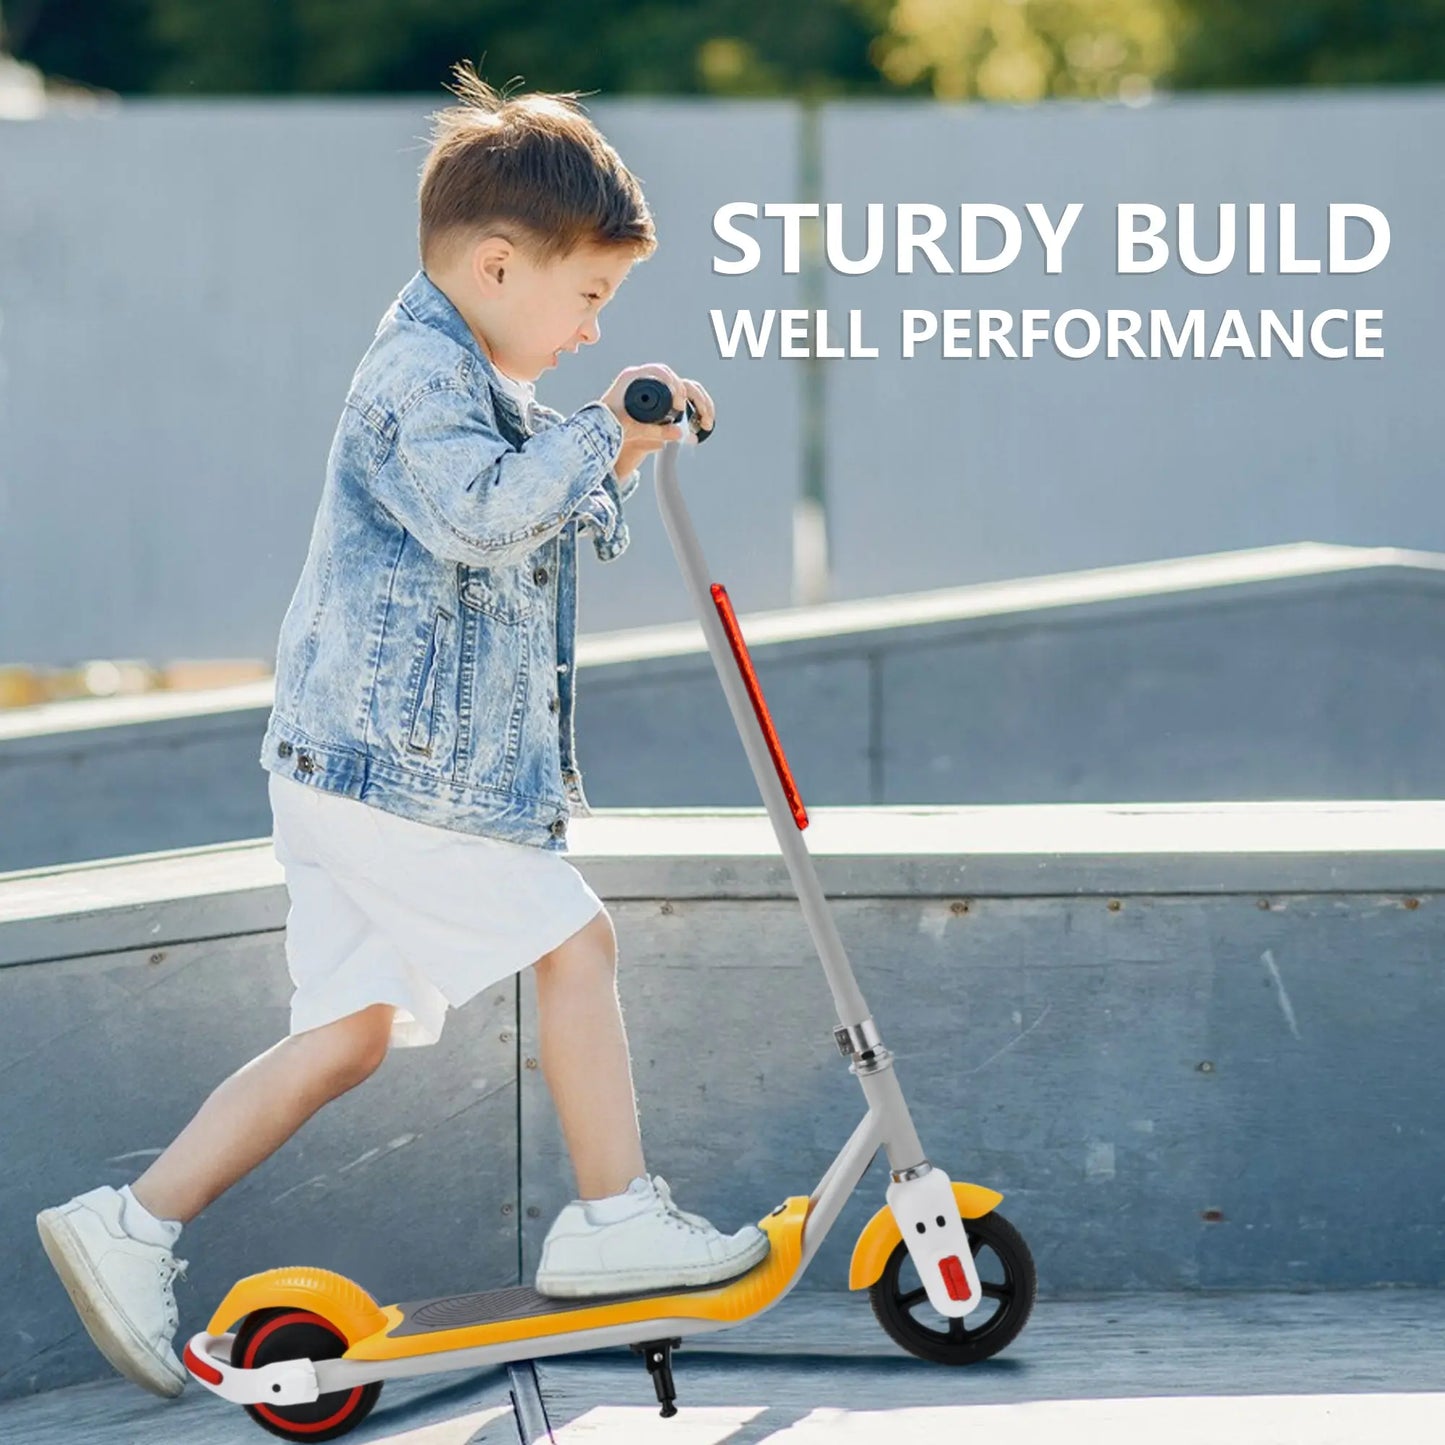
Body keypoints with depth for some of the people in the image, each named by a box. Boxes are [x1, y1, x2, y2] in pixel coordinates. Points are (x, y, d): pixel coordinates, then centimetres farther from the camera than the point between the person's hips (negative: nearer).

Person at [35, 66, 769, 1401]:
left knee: (351, 1029, 8)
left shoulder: (465, 380, 22)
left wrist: (617, 463, 17)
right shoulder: (420, 378, -14)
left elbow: (552, 526, 33)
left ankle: (131, 1226, 8)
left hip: (357, 773, 11)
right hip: (400, 770, -11)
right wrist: (598, 434, -25)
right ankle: (614, 1218, 6)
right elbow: (482, 512, -32)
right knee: (576, 944, -3)